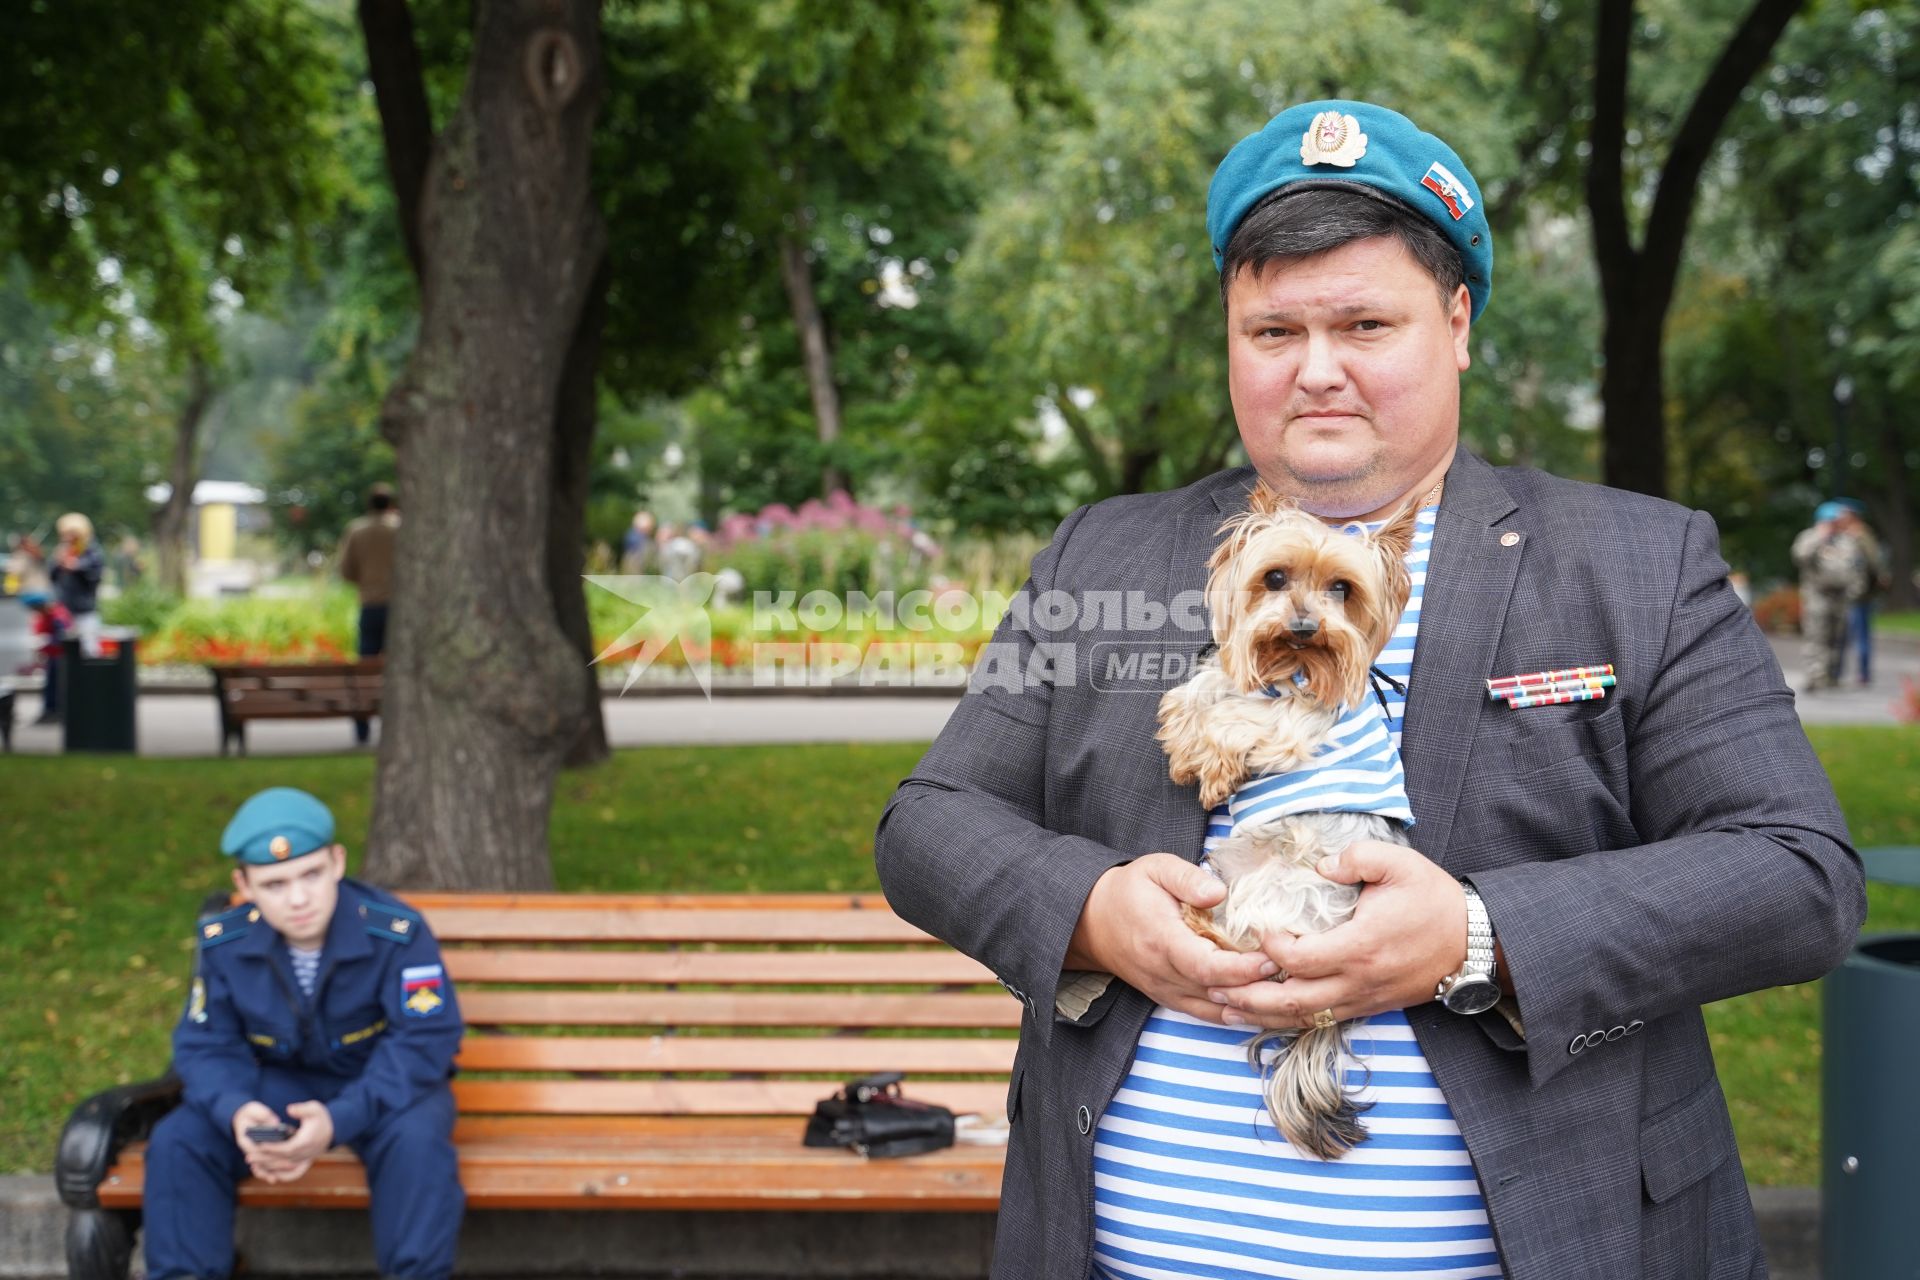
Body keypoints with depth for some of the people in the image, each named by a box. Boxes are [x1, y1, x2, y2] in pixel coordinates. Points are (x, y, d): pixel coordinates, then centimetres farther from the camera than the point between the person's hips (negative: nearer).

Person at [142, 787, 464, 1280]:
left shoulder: (397, 932, -25)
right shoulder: (222, 942, -12)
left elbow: (426, 1040, -24)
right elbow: (205, 1046, -5)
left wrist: (340, 1119, -37)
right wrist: (237, 1111, -30)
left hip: (382, 1089, -3)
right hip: (278, 1084, 3)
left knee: (416, 1140, -35)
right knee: (177, 1141, -18)